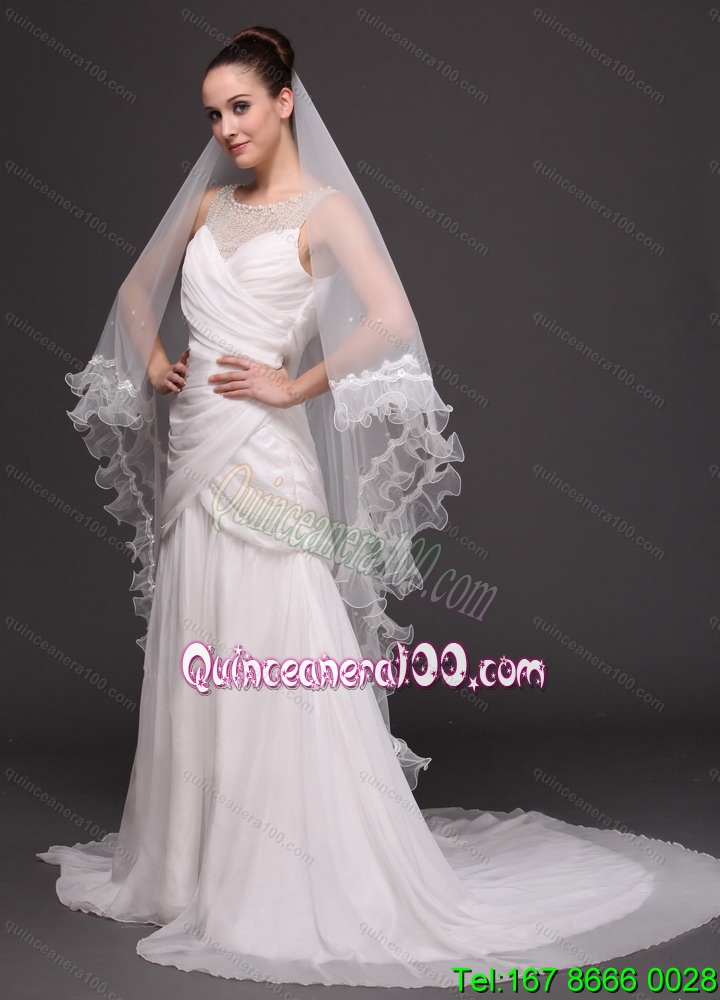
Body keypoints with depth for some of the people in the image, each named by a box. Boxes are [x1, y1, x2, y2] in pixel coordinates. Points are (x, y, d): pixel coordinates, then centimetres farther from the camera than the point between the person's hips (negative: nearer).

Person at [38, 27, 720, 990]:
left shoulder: (324, 208, -4)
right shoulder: (206, 203, 15)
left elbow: (392, 318, -19)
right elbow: (137, 288, 29)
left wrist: (296, 385, -13)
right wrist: (152, 362, 13)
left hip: (264, 459, -6)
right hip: (193, 451, 7)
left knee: (277, 666, -7)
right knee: (195, 666, 12)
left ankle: (302, 878, 6)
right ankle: (201, 862, 27)